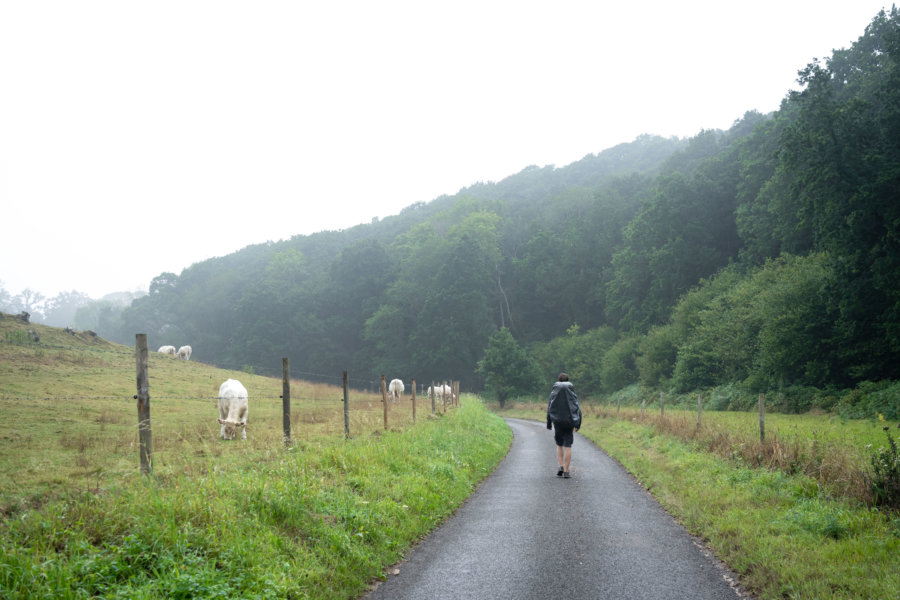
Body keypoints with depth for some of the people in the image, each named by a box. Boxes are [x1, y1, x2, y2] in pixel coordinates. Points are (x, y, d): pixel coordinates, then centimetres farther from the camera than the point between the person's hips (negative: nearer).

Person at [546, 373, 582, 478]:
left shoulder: (554, 393, 0)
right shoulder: (572, 393, 1)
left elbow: (549, 409, 0)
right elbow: (578, 409, 1)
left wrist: (549, 424, 5)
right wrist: (578, 425, 7)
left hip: (557, 422, 0)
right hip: (569, 422, 0)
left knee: (559, 445, 17)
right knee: (568, 447, 1)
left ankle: (561, 467, 1)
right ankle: (566, 471, -3)